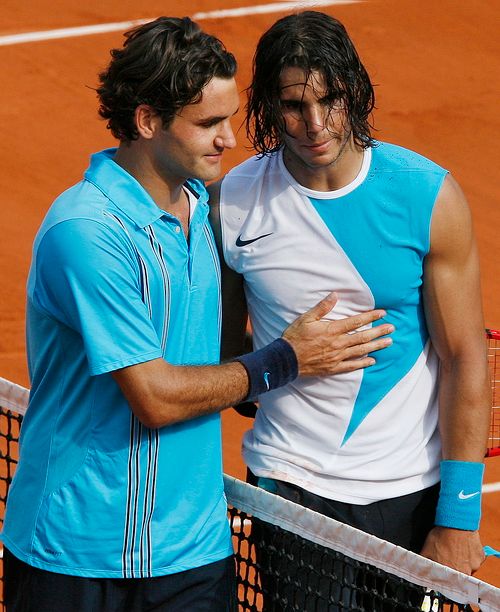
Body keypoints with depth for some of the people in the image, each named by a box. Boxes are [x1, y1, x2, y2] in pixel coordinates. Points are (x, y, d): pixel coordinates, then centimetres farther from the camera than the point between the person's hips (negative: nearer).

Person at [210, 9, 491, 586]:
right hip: (287, 482, 0)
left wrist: (459, 516, -10)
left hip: (408, 493, 0)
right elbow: (221, 349, 9)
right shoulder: (231, 203, -5)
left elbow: (465, 357, -8)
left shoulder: (429, 195, -9)